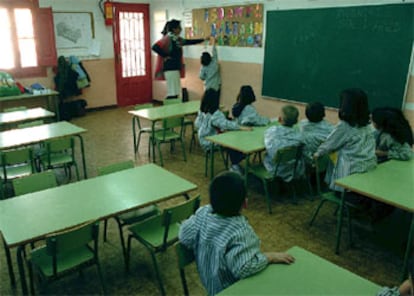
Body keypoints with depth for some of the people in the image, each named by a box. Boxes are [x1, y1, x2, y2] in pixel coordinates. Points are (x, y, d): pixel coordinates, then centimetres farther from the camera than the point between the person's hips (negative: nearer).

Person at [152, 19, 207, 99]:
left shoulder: (177, 39, 12)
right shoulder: (167, 38, -12)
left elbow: (189, 42, 25)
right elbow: (155, 47, -21)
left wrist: (203, 39, 25)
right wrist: (165, 56, -15)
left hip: (176, 68, 9)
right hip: (170, 68, -9)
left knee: (176, 92, 10)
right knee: (172, 92, -9)